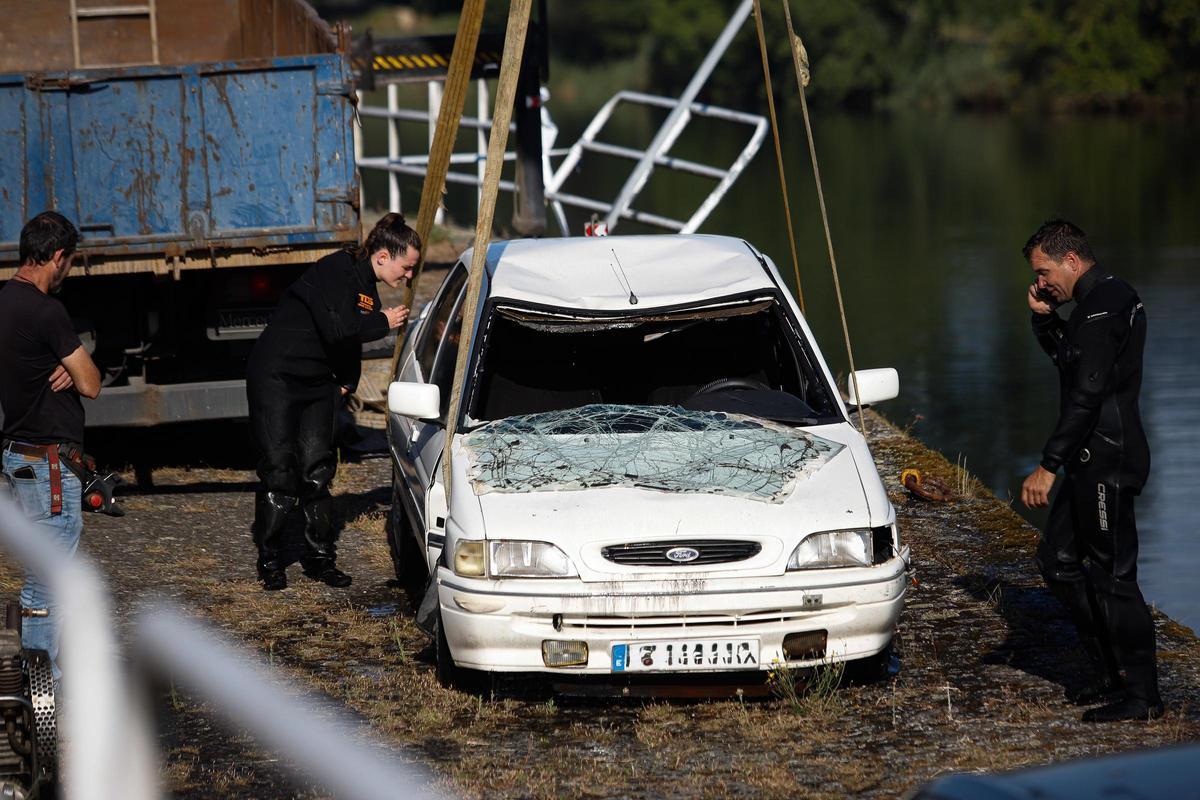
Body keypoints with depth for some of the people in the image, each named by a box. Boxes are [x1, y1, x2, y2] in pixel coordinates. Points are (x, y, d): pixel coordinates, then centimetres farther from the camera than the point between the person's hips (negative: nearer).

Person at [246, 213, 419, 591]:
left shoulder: (367, 288, 9)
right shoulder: (335, 271, -19)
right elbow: (337, 329, -30)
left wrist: (347, 383, 3)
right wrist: (383, 323, -15)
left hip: (319, 383, 8)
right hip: (276, 377, -8)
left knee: (317, 469, 2)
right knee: (279, 470, -7)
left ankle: (320, 558, 7)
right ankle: (270, 561, 1)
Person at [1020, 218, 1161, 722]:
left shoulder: (1102, 306, -18)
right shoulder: (1107, 299, 15)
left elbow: (1086, 393, -24)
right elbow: (1067, 359, 29)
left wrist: (1047, 466, -23)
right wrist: (1044, 319, 10)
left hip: (1108, 459, -11)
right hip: (1094, 459, 11)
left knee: (1112, 574, -5)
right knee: (1057, 560, 15)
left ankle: (1142, 695, 2)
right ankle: (1114, 672, 21)